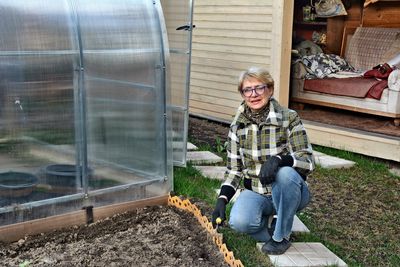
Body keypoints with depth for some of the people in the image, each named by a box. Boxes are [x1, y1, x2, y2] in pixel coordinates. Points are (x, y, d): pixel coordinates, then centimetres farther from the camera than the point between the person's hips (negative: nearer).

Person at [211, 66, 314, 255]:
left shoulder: (289, 118, -12)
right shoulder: (237, 125, -2)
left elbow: (307, 161, -17)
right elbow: (233, 169, 3)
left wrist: (278, 159, -36)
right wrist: (222, 200, -12)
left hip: (288, 192, -1)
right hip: (256, 193, 2)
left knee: (285, 173, -37)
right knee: (239, 222, -30)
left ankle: (281, 236, -13)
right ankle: (273, 221, 4)